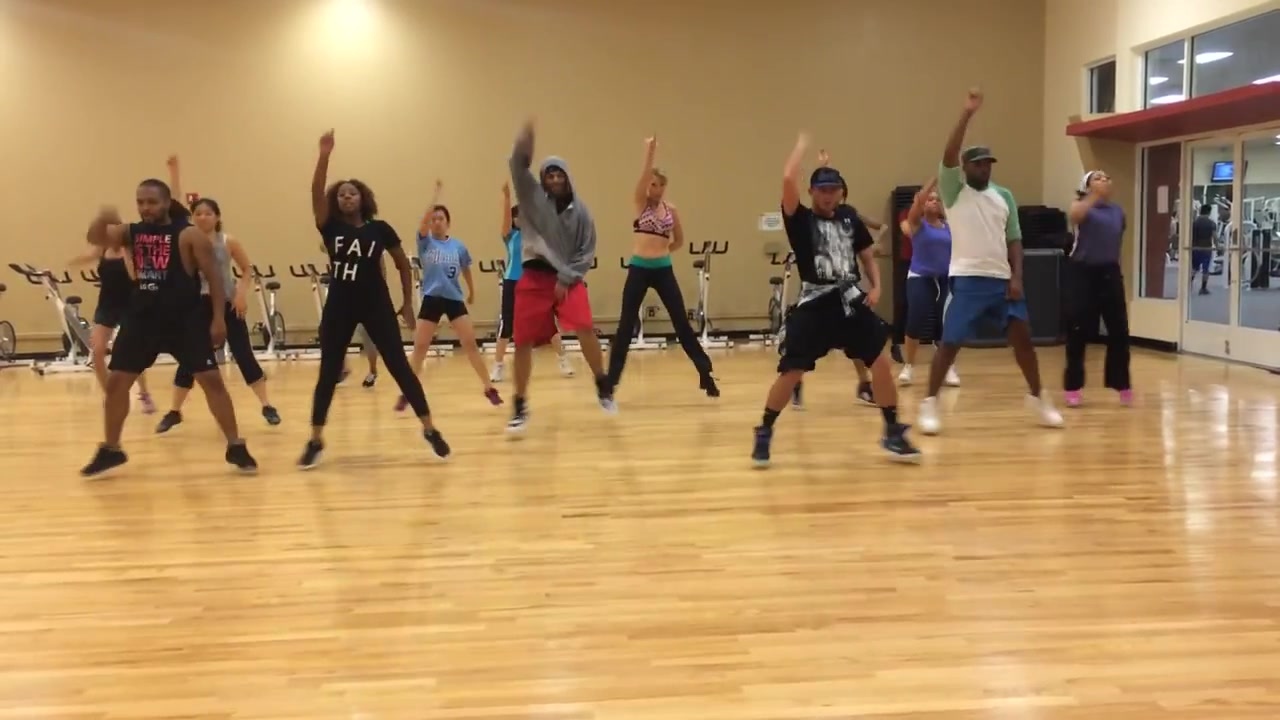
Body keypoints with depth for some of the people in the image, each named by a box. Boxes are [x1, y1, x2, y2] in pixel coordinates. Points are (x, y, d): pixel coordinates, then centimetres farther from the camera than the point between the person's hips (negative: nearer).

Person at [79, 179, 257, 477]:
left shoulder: (190, 235, -9)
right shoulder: (130, 232, 5)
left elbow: (214, 276, -9)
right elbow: (95, 238, -3)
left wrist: (218, 318, -15)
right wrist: (103, 218, -25)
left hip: (186, 319, -4)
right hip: (142, 317, 4)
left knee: (212, 380, -5)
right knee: (116, 381, 4)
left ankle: (236, 447, 6)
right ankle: (110, 450, 19)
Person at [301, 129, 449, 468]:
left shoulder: (380, 229, -1)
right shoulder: (331, 228, 0)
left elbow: (403, 264, 8)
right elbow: (316, 193, -15)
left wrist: (408, 302, 7)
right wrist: (324, 155, -26)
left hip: (376, 305, -1)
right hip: (338, 306, 1)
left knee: (399, 366, 2)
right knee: (328, 373, 4)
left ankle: (430, 431, 11)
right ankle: (315, 441, 13)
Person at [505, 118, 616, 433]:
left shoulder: (580, 211, 3)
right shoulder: (532, 198, 1)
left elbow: (588, 251, 4)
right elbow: (518, 166, -14)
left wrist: (566, 278, -6)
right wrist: (525, 136, -30)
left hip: (569, 278, 0)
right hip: (534, 277, 0)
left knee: (585, 327, -20)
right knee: (523, 341, -1)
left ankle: (603, 387, -1)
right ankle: (521, 407, 12)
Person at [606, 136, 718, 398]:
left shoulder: (671, 209, 7)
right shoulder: (640, 204, 1)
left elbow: (679, 241, 17)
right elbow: (644, 175, -16)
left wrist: (661, 250, 7)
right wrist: (650, 153, -24)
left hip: (664, 270, 2)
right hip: (638, 270, -2)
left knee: (682, 323, 3)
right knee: (626, 325, 1)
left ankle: (706, 375, 8)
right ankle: (611, 379, 8)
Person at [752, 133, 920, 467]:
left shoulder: (849, 218, 10)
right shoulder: (800, 220, -3)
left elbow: (867, 257, 19)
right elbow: (788, 180, -19)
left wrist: (876, 287, 1)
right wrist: (802, 144, -3)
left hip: (851, 301, 4)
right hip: (815, 305, -4)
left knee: (880, 360, -4)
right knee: (791, 371, -6)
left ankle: (893, 434, 9)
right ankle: (764, 434, 11)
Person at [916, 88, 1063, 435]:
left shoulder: (1004, 196, 13)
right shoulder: (953, 191, 0)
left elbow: (1014, 239, 12)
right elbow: (949, 155, -16)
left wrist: (1017, 276, -2)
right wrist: (968, 113, -23)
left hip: (1002, 279, 4)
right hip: (967, 279, -4)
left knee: (1022, 336, 5)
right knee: (950, 343, -5)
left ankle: (1037, 398, 21)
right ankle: (930, 403, 5)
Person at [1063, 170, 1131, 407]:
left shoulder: (1118, 211, 12)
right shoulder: (1081, 206, -2)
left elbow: (1118, 247, 19)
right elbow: (1073, 216, -28)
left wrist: (1124, 284, 20)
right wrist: (1095, 197, -35)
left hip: (1109, 273, 4)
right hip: (1082, 272, -4)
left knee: (1119, 331, 2)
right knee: (1078, 332, 1)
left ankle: (1122, 386, 15)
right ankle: (1073, 388, 11)